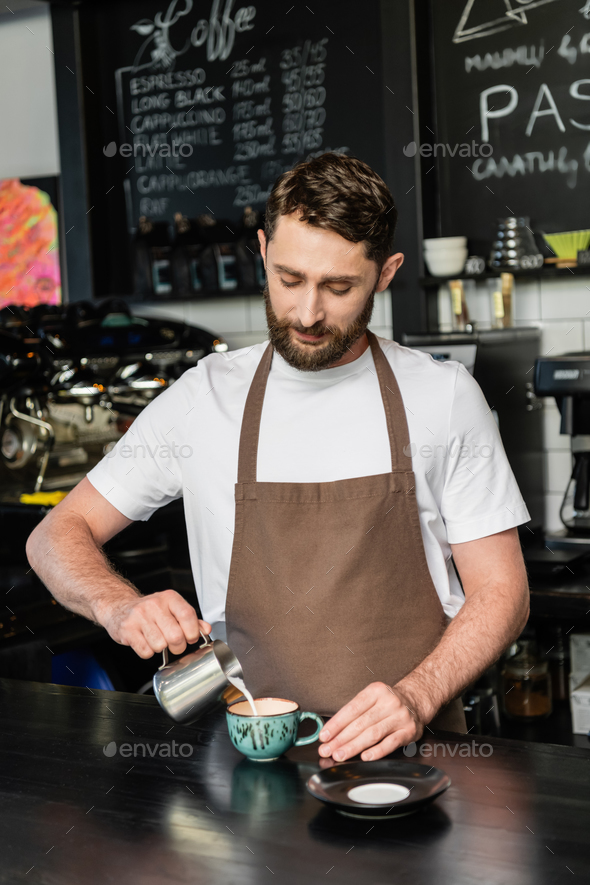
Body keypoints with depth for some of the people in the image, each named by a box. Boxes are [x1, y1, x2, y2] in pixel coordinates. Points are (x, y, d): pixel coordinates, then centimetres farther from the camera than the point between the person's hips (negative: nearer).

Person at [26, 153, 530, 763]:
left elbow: (499, 592, 3)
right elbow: (57, 536, 8)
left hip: (415, 756, -1)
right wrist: (120, 607, -14)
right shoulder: (202, 398, 3)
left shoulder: (444, 396, 1)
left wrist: (415, 697, -15)